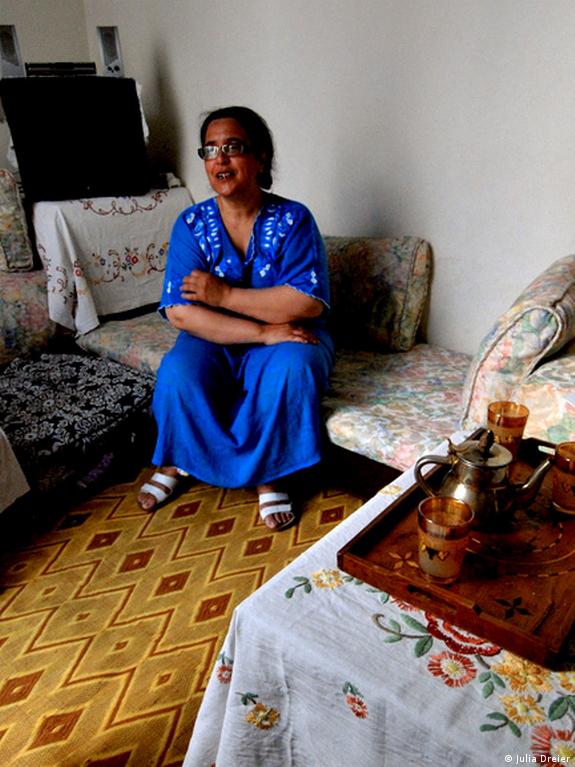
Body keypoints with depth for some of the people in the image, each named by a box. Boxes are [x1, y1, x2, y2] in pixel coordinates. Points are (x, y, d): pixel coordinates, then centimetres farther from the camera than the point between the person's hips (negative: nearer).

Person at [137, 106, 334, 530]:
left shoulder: (293, 219, -9)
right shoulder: (192, 224, -5)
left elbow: (309, 303, -19)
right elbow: (180, 312, -16)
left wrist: (224, 294, -21)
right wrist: (264, 332, -25)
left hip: (287, 338, -1)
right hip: (215, 341, 2)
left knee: (291, 368, -34)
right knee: (177, 372, -28)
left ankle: (271, 471, -10)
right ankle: (177, 460, 3)